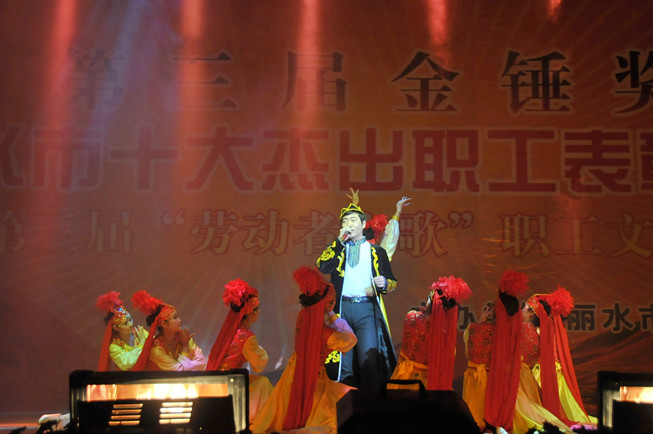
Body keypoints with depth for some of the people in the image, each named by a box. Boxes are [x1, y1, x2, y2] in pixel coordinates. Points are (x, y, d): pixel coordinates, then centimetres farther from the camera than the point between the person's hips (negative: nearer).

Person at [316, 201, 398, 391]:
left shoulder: (377, 251, 16)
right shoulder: (336, 249, 17)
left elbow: (392, 282, 16)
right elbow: (322, 267, -3)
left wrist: (384, 283, -7)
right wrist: (340, 240, -4)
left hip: (367, 309, -1)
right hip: (342, 308, 1)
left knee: (369, 359, -12)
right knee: (343, 361, 3)